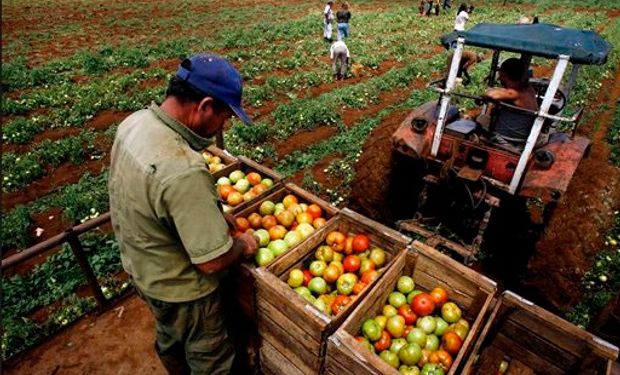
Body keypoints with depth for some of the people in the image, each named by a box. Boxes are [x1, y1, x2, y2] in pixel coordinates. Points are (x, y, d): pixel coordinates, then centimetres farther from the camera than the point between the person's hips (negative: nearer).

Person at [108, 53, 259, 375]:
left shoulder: (134, 122, -12)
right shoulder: (183, 170, -40)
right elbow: (214, 261, -32)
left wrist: (215, 216, 3)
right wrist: (243, 245, -12)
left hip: (140, 266, 9)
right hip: (179, 289, -8)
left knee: (169, 339, 35)